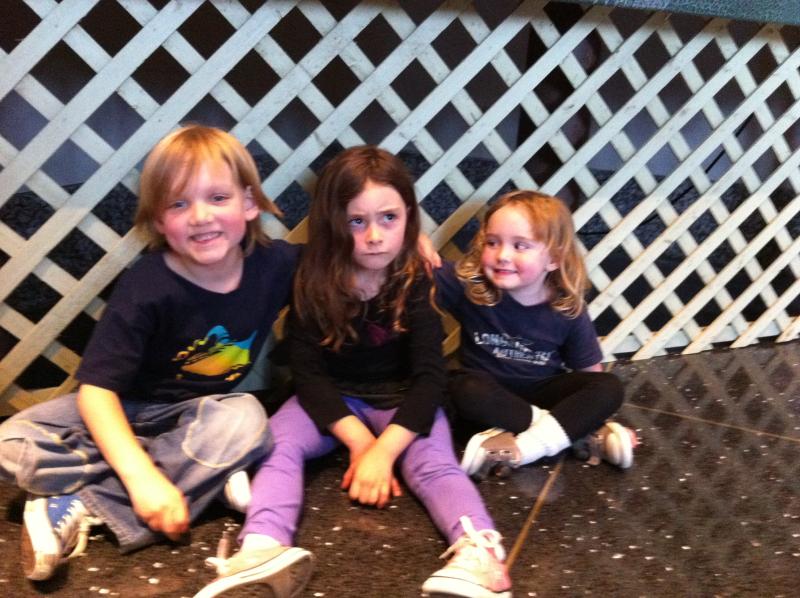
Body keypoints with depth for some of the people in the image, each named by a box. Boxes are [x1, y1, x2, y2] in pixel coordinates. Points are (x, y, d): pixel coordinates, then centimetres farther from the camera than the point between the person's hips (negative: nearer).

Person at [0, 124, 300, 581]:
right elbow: (96, 389, -27)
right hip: (125, 413, -1)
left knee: (245, 419, -34)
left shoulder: (276, 263, -13)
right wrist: (142, 477, -40)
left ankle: (82, 509, -26)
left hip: (203, 414, 2)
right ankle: (208, 476, -25)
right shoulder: (147, 289, -24)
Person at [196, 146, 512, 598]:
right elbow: (309, 372, -11)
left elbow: (430, 375, -19)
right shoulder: (312, 282, -11)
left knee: (434, 463, -29)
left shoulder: (420, 282, -14)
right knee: (277, 442, -26)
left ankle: (480, 553, -52)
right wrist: (359, 441, -23)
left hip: (404, 400, -1)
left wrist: (383, 450, -31)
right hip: (332, 400, 1)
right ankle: (264, 549, -51)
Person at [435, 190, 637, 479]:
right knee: (465, 390, -35)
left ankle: (524, 447, -33)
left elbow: (591, 374, -3)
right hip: (491, 394, -1)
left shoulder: (567, 310, -14)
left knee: (610, 387, -21)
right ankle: (584, 435, -26)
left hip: (541, 393, 1)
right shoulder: (468, 284, -18)